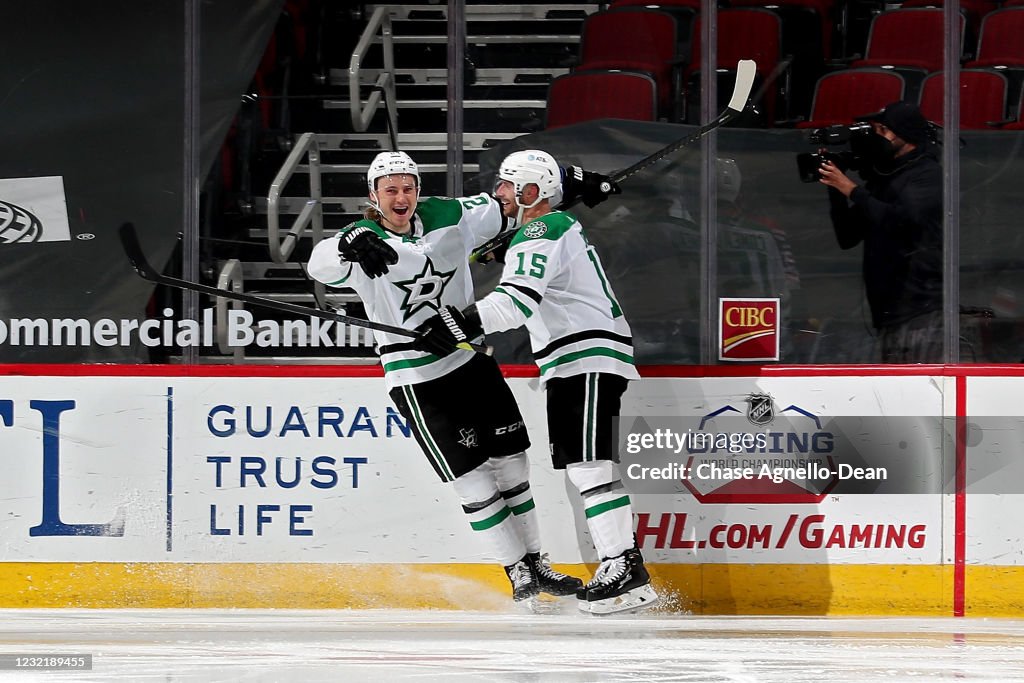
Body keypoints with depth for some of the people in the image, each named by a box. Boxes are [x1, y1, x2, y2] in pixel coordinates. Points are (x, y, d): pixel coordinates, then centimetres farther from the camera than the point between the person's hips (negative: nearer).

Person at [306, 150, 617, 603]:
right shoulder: (364, 240, -15)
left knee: (511, 462, 10)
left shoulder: (447, 217, -1)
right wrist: (351, 243, -56)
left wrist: (569, 186, 5)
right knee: (472, 477, -5)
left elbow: (507, 206, 11)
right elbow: (321, 263, -34)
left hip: (469, 362, 5)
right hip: (415, 380, -5)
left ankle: (536, 562, 22)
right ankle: (518, 573, 6)